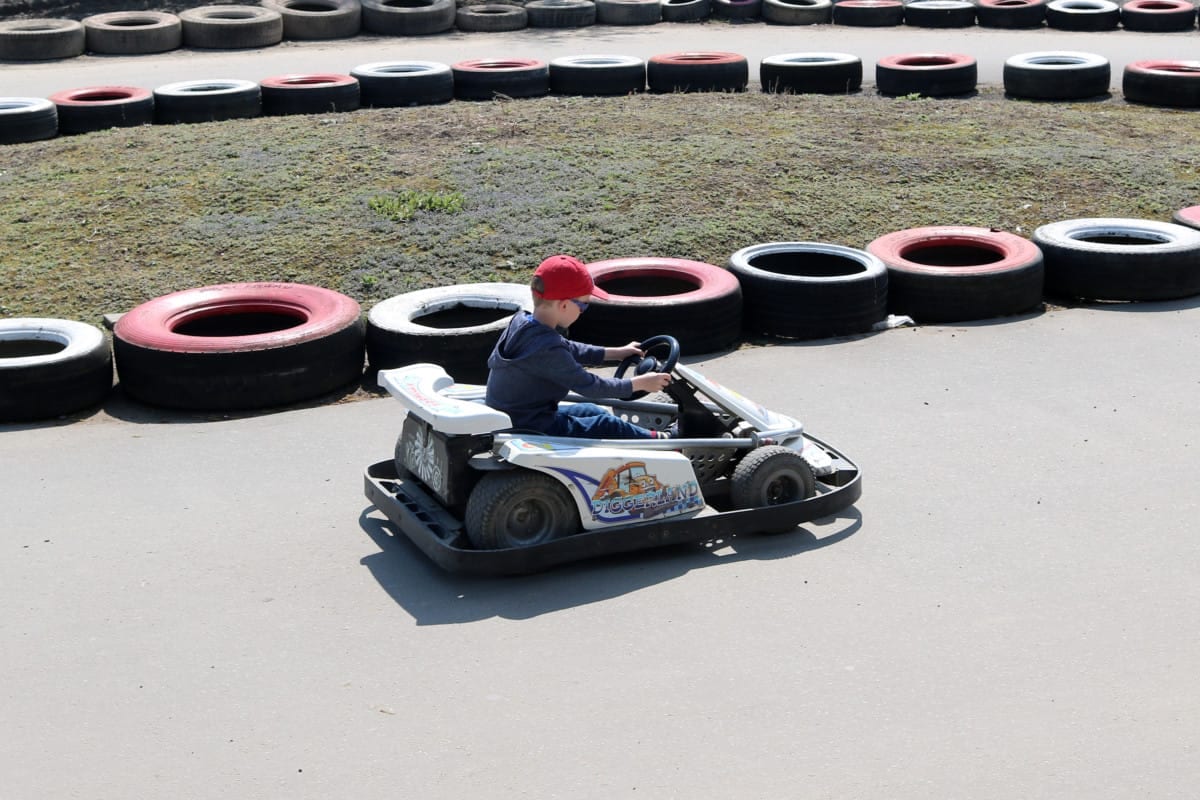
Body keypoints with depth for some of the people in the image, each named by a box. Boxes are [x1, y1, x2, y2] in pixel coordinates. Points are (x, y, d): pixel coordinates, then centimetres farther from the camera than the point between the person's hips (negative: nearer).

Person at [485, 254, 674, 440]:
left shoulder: (521, 322, -1)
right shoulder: (547, 350, -29)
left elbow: (570, 349, 15)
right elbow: (589, 386, -19)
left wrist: (617, 352, 19)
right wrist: (640, 383, -9)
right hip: (530, 430, -9)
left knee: (592, 412, 22)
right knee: (608, 426, 1)